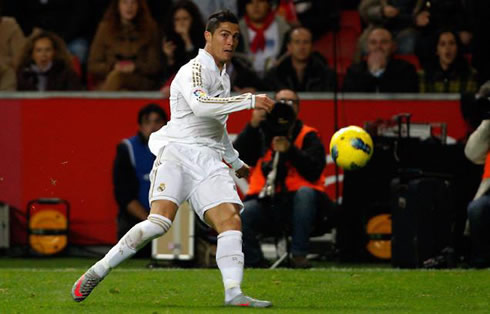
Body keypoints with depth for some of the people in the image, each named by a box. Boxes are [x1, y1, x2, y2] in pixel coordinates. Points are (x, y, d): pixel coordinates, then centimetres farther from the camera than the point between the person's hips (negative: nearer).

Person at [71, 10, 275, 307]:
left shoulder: (223, 76, 24)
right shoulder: (194, 70, -5)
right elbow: (200, 104, -27)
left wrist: (236, 162, 49)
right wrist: (250, 101, -26)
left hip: (209, 160, 8)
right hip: (178, 150, -8)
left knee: (231, 220, -14)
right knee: (160, 221, -24)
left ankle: (233, 292, -22)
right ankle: (98, 271, -15)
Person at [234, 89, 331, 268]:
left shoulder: (308, 137, 8)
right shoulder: (262, 133, 13)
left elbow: (314, 171, -8)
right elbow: (238, 156, -3)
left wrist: (290, 150, -21)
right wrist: (252, 126, -13)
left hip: (295, 203, -1)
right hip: (265, 203, 1)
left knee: (306, 193, -35)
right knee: (242, 214, -29)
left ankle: (299, 255, -28)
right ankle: (256, 264, -8)